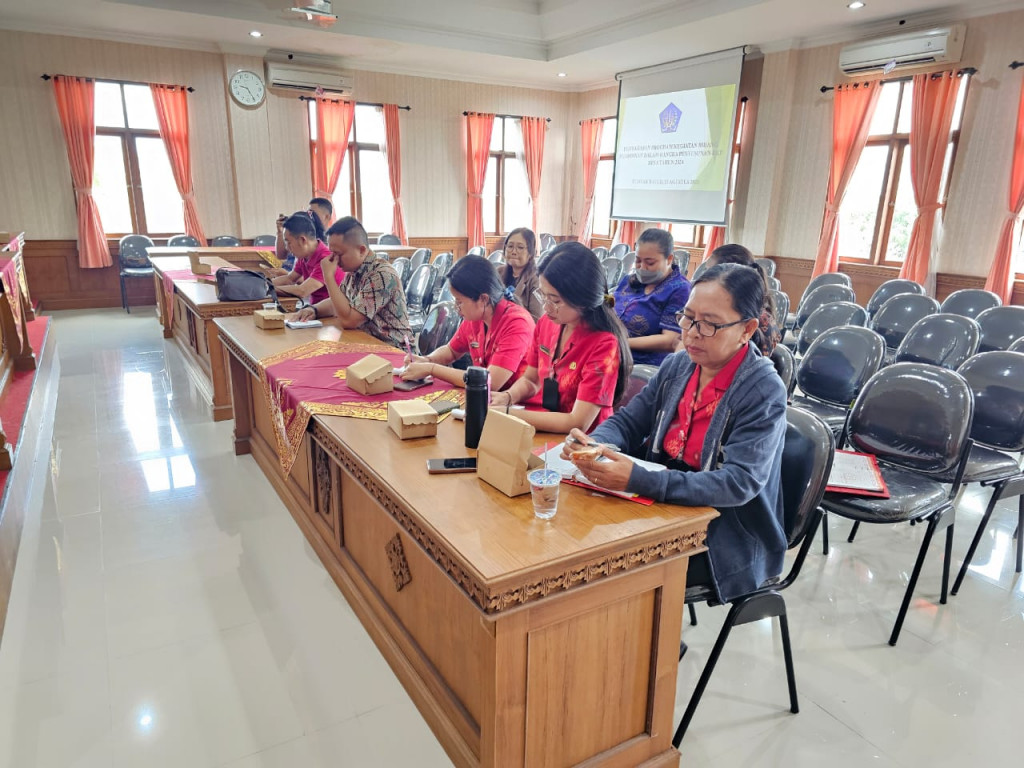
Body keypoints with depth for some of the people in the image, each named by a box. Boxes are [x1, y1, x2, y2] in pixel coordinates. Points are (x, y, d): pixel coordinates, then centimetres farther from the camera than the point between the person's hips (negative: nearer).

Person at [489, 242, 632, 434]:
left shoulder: (604, 343, -21)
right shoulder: (546, 323, -2)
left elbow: (578, 423, -23)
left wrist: (507, 414, -24)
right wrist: (507, 397, -9)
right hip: (544, 428, 6)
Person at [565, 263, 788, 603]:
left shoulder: (763, 392, -17)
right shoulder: (678, 365, 1)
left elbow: (739, 484, -26)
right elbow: (627, 422, 6)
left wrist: (637, 480, -37)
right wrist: (595, 445, -19)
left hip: (725, 542, -5)